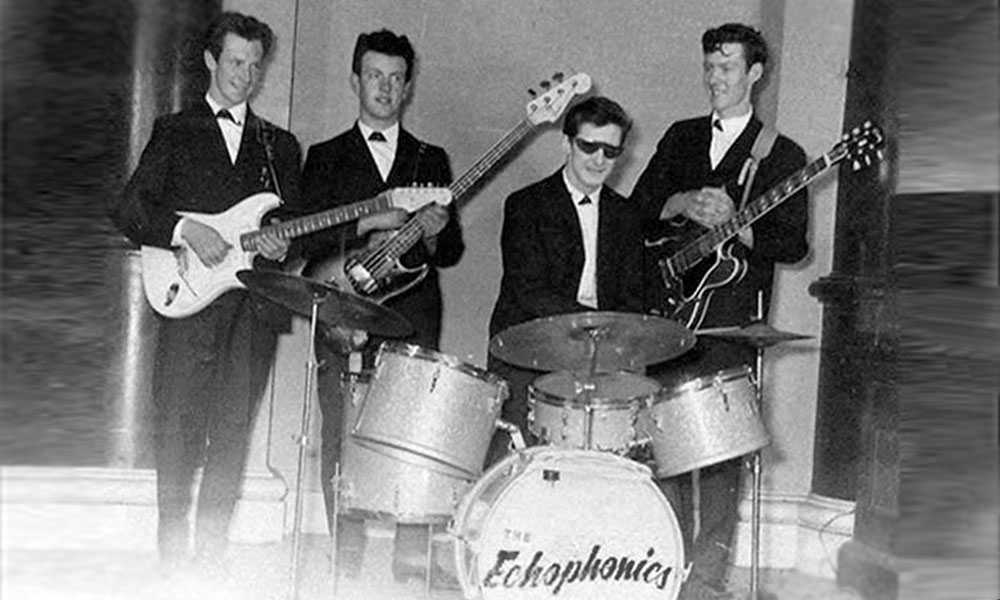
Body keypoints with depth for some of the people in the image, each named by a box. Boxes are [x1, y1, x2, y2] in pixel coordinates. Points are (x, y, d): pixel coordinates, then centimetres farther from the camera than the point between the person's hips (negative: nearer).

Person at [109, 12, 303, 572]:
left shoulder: (281, 145, 19)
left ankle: (211, 557, 9)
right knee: (180, 432, -4)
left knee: (232, 435, 1)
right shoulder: (174, 132, 12)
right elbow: (129, 210, 3)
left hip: (256, 302, 2)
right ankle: (173, 558, 6)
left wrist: (282, 246, -5)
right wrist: (185, 231, -12)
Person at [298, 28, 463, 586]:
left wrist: (433, 233, -8)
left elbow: (451, 249, 13)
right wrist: (368, 226, -12)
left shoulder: (431, 159, 18)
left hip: (412, 316, 1)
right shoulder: (325, 157, 14)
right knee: (343, 439, -3)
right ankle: (347, 558, 5)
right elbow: (306, 240, 0)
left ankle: (413, 556, 3)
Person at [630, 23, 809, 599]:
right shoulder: (680, 137, 17)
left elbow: (793, 244, -2)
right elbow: (638, 209, 13)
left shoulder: (782, 156, 5)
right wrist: (682, 205, -5)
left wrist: (732, 223, -16)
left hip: (730, 324, -4)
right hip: (665, 313, 4)